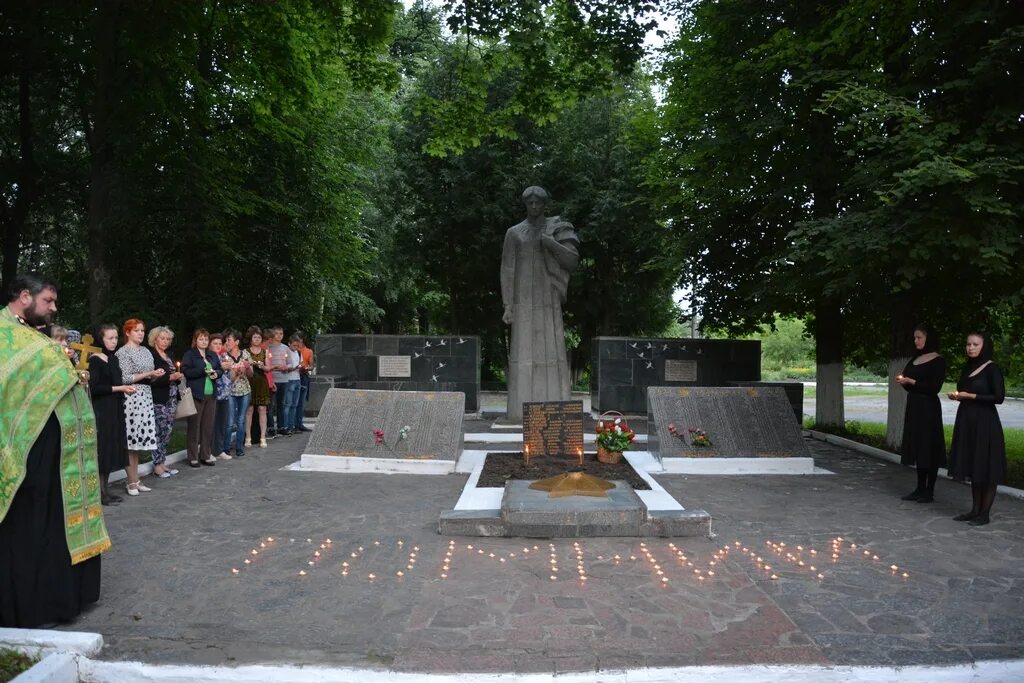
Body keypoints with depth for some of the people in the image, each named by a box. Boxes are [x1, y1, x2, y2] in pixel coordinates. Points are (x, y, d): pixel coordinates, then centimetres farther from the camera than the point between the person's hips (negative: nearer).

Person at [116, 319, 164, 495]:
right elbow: (125, 378, -12)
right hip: (131, 397, -7)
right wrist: (149, 374, -14)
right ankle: (132, 481, 2)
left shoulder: (146, 351, 16)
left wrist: (157, 375, 2)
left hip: (146, 397, 7)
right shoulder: (123, 352, -4)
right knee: (131, 440, -4)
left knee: (139, 439, 7)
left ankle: (136, 480, 12)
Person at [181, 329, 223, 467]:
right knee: (194, 426, -1)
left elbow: (220, 370, 18)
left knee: (208, 426, 6)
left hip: (211, 395, 5)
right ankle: (193, 457, 6)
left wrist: (216, 373, -4)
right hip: (196, 395, -5)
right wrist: (203, 371, -19)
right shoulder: (189, 355, -1)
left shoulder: (213, 355, 18)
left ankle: (206, 455, 14)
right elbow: (185, 371, -13)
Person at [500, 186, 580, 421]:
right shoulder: (513, 233, 11)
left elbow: (572, 261, -1)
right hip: (523, 298, 1)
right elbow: (507, 270, 5)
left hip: (548, 297, 0)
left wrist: (552, 244, -18)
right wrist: (507, 305, -4)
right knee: (523, 349, -4)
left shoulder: (557, 229, 9)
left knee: (551, 348, -7)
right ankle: (523, 408, -1)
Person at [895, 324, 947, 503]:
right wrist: (902, 381, -3)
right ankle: (920, 488, 17)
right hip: (913, 407, 8)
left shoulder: (938, 361, -8)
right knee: (917, 447, 10)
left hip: (928, 408, -7)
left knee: (928, 447, -2)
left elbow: (935, 387, -15)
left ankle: (929, 490, 5)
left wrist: (911, 381, -17)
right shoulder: (915, 359, 14)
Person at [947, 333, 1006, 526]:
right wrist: (957, 396, 2)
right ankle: (975, 510, 19)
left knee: (986, 468, -1)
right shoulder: (968, 367, 12)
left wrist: (970, 396, -17)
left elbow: (999, 397, -14)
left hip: (985, 423, -7)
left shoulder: (991, 369, -8)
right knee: (972, 467, 11)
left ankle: (984, 513, 5)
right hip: (967, 422, 7)